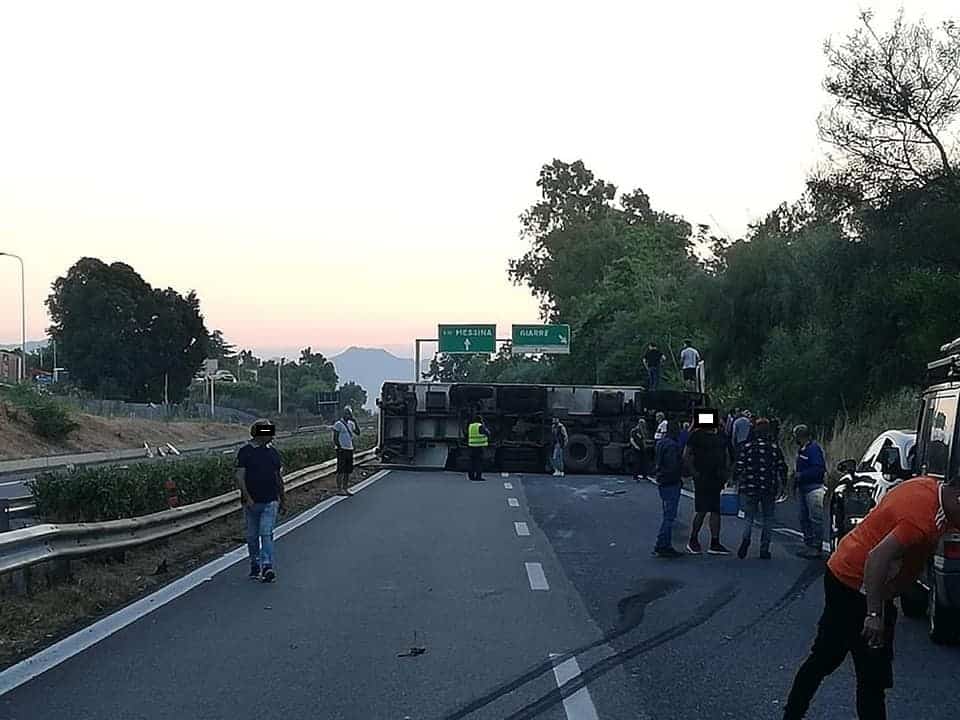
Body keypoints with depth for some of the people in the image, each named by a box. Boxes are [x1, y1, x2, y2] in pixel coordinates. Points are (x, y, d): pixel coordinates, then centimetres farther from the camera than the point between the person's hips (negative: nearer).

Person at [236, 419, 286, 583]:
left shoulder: (272, 452, 10)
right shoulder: (245, 451, -3)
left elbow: (279, 478, 17)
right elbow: (240, 477, -8)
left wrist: (283, 501, 19)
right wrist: (247, 498, -18)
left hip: (270, 501, 1)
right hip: (251, 502, -1)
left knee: (266, 534, -11)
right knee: (252, 536, 9)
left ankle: (267, 566, -19)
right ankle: (255, 567, 21)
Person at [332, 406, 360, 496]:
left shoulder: (351, 423, 13)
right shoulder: (338, 424, -7)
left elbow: (357, 433, 8)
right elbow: (335, 438, -9)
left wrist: (355, 422, 0)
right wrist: (338, 447, -16)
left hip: (350, 449, 7)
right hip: (342, 449, -7)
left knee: (348, 470, 10)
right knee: (341, 470, -5)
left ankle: (345, 488, 18)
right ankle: (339, 489, -2)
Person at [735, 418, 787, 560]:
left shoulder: (746, 446, -2)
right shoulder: (774, 448, -1)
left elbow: (739, 466, -4)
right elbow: (782, 468, 1)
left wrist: (737, 481, 9)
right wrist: (782, 484, 11)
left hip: (749, 488, 0)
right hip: (769, 489, 0)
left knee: (749, 517, 11)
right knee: (768, 518, 12)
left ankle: (746, 537, -19)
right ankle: (764, 549, 7)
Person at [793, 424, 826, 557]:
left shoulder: (814, 448, -14)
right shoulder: (802, 449, 16)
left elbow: (818, 469, -21)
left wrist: (801, 475, -17)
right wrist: (796, 480, 15)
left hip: (813, 488, -10)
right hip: (803, 488, 10)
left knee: (814, 518, -8)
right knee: (804, 518, 13)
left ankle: (816, 548, -5)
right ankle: (808, 545, 21)